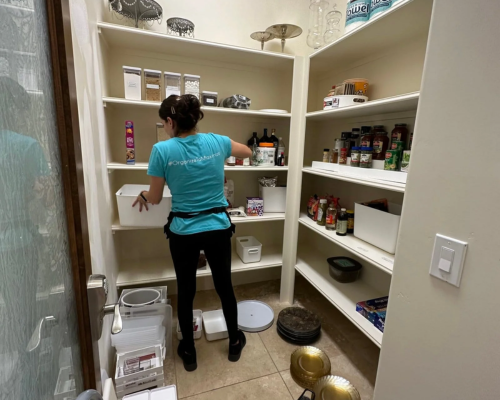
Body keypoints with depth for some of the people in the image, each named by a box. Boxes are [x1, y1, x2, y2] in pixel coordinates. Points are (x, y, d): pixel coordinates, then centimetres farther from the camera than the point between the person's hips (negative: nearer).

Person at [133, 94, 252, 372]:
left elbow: (155, 198, -2)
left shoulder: (162, 150, -11)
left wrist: (142, 196, 20)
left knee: (186, 292, 18)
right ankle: (234, 343, 39)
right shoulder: (216, 141, -3)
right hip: (218, 228, 2)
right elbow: (247, 152, 17)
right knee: (224, 286, 19)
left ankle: (188, 352, 37)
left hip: (183, 232, -2)